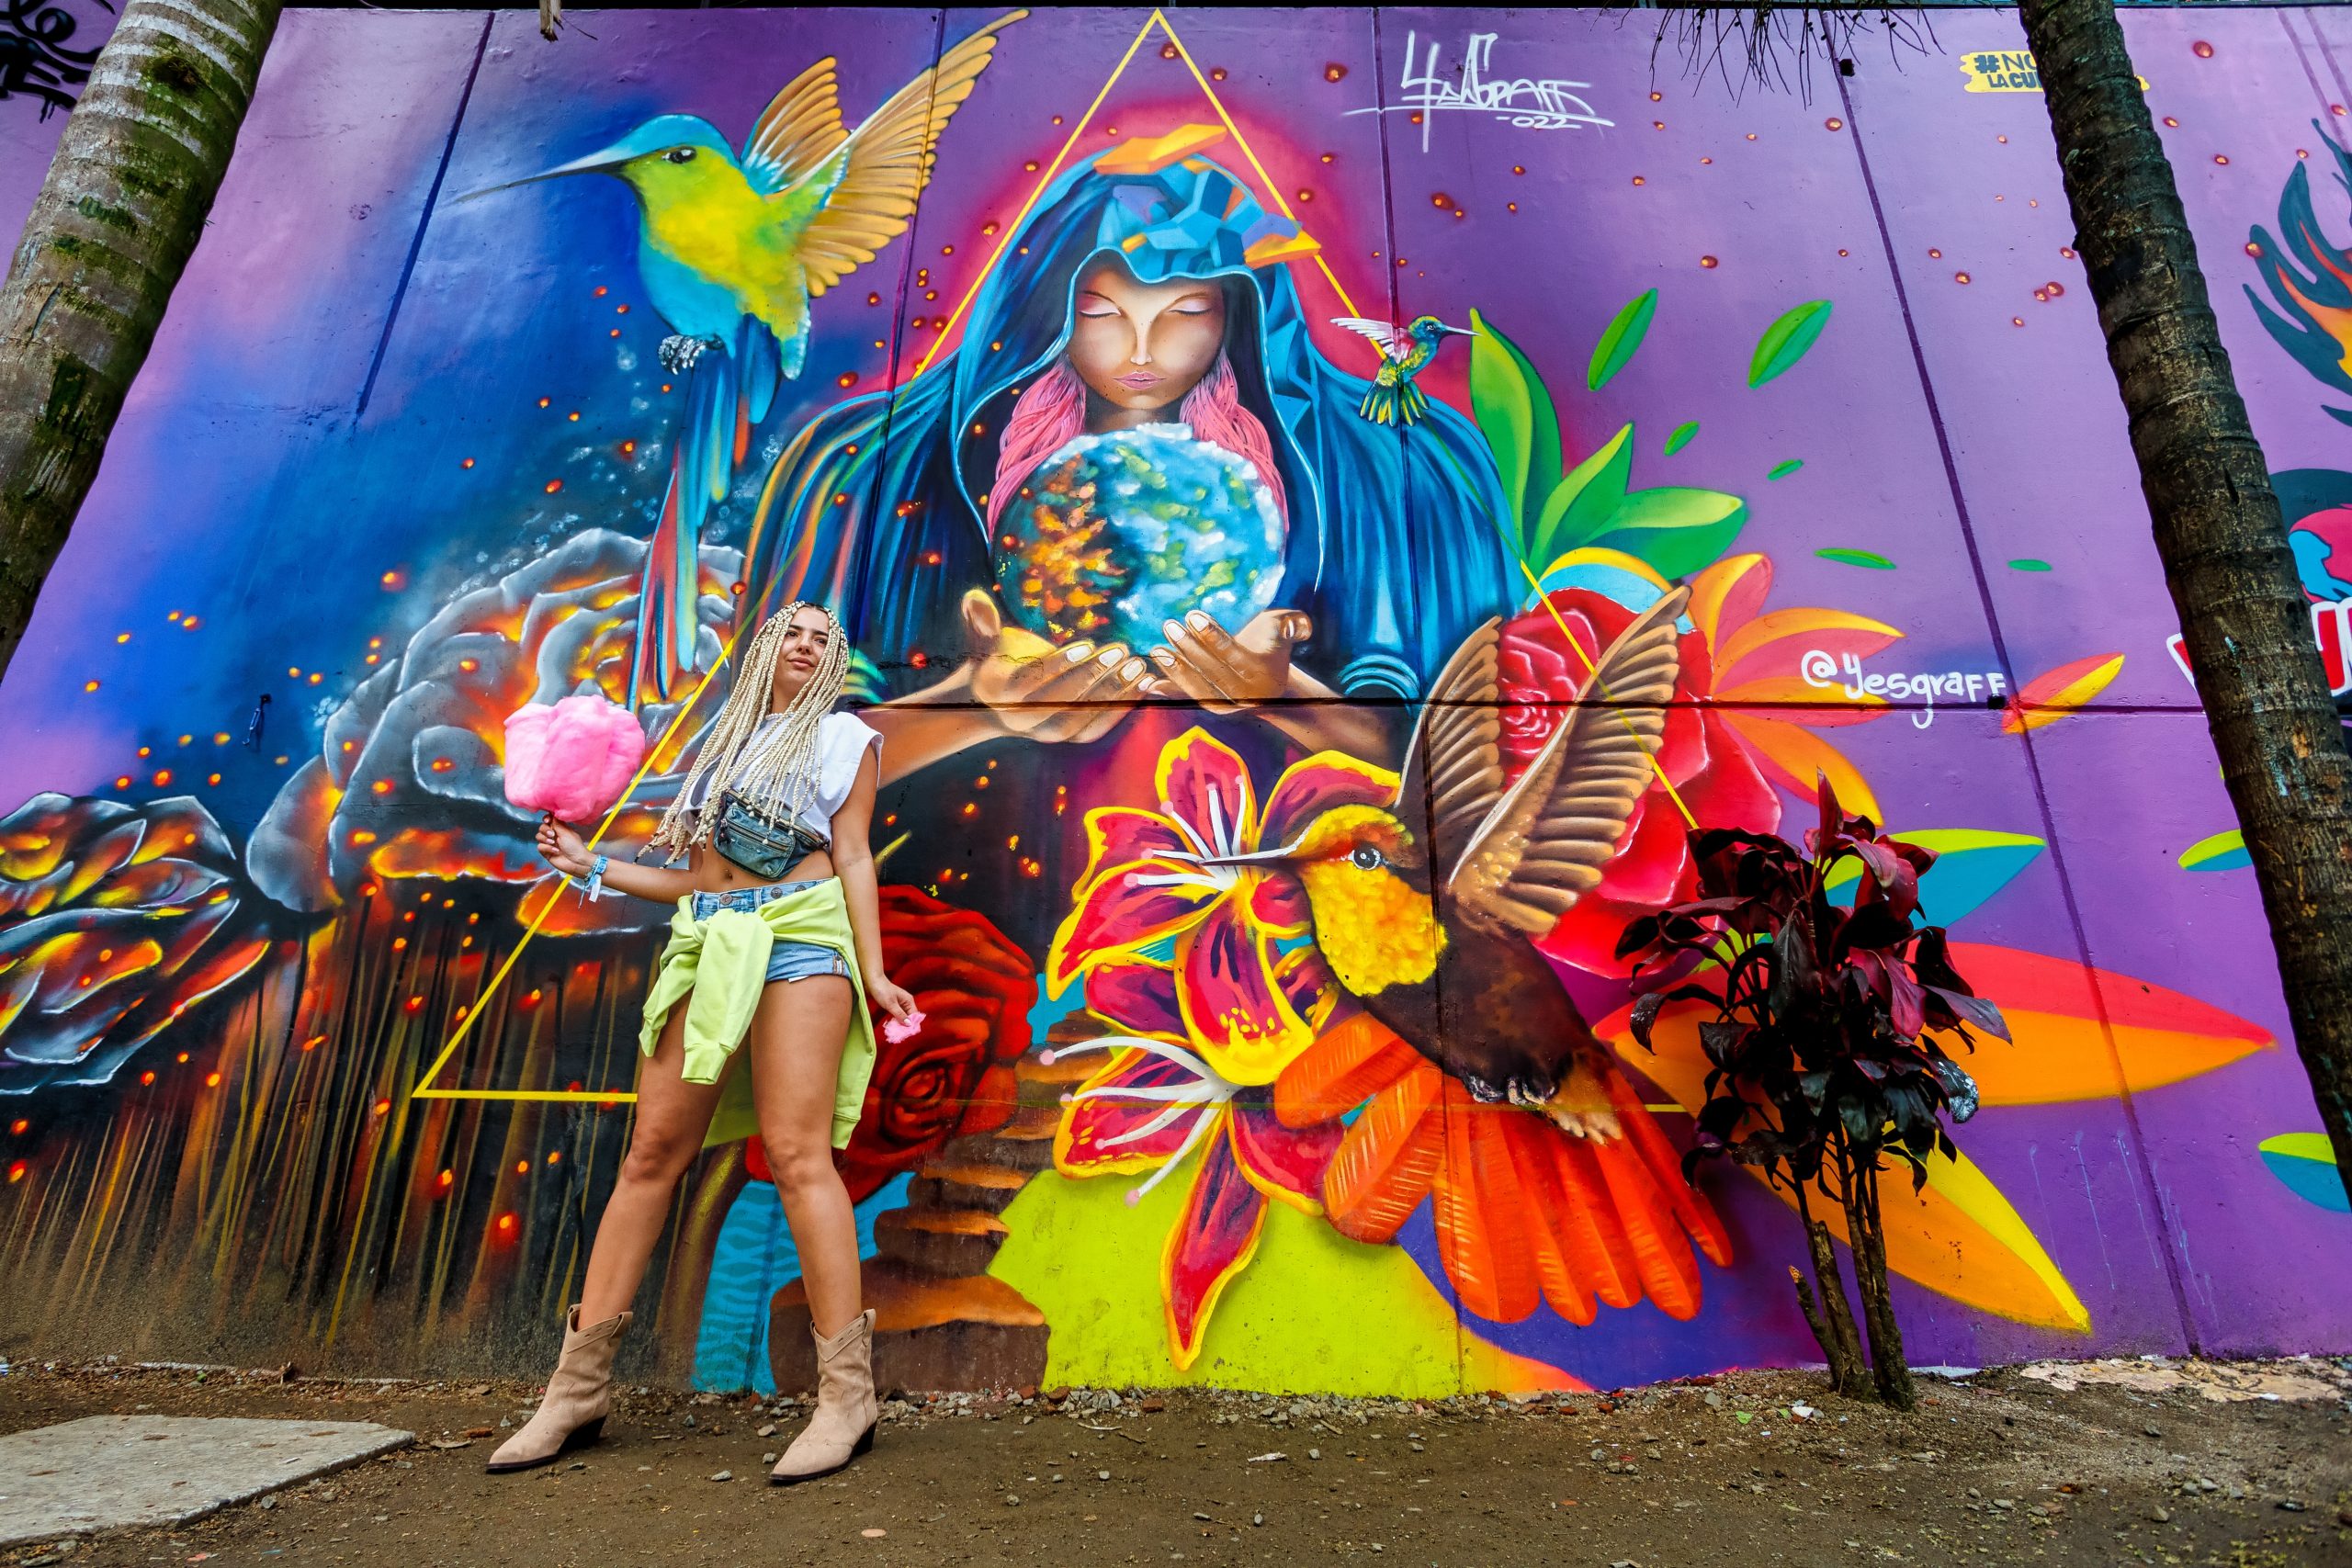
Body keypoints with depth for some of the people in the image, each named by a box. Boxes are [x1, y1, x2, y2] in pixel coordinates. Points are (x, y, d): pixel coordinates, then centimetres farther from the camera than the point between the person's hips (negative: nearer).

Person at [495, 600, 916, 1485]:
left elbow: (853, 857, 2)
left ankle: (847, 1395, -9)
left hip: (799, 936, -5)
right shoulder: (721, 743, 24)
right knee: (652, 1149, 2)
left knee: (797, 1151, -13)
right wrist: (591, 865, 21)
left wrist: (871, 973, -7)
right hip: (708, 945, 5)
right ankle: (578, 1389, 13)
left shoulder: (840, 736, 11)